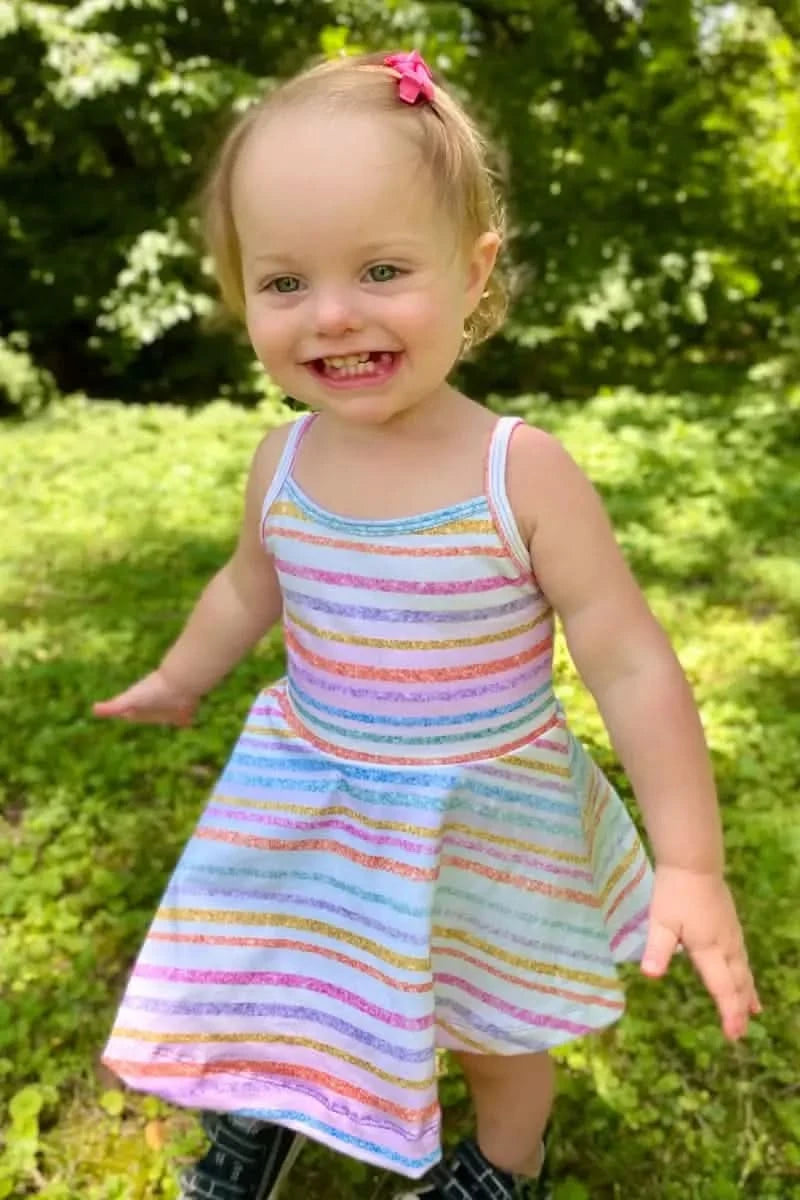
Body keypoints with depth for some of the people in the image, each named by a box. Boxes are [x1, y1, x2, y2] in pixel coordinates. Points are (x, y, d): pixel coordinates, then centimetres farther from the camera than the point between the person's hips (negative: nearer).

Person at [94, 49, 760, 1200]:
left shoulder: (524, 474, -24)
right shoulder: (283, 464, -11)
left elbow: (634, 670, -19)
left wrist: (691, 867, -21)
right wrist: (181, 676, 26)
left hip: (487, 819, -3)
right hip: (309, 805, 4)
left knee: (496, 1027, 21)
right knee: (262, 997, 22)